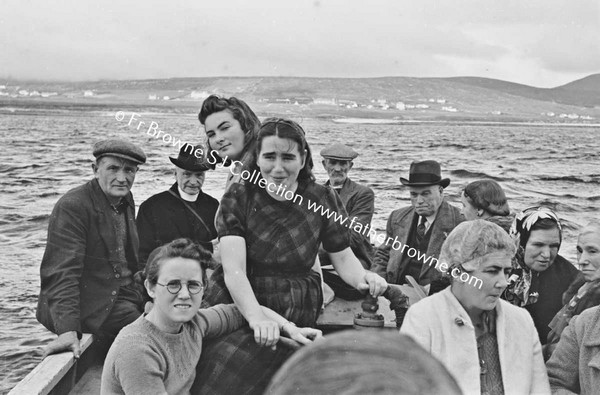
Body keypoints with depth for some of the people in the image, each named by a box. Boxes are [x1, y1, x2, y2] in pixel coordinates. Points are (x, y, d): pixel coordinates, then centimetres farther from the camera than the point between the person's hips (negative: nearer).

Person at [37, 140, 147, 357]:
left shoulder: (125, 201, 10)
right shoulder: (72, 206, -16)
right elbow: (62, 272, -23)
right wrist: (68, 330, -31)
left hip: (126, 294, 8)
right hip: (93, 305, -8)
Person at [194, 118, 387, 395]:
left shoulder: (322, 199, 0)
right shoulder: (238, 198, -4)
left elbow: (343, 258, 4)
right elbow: (234, 270, -15)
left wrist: (364, 278, -20)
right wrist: (257, 318, -32)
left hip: (299, 316, 0)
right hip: (243, 308, 0)